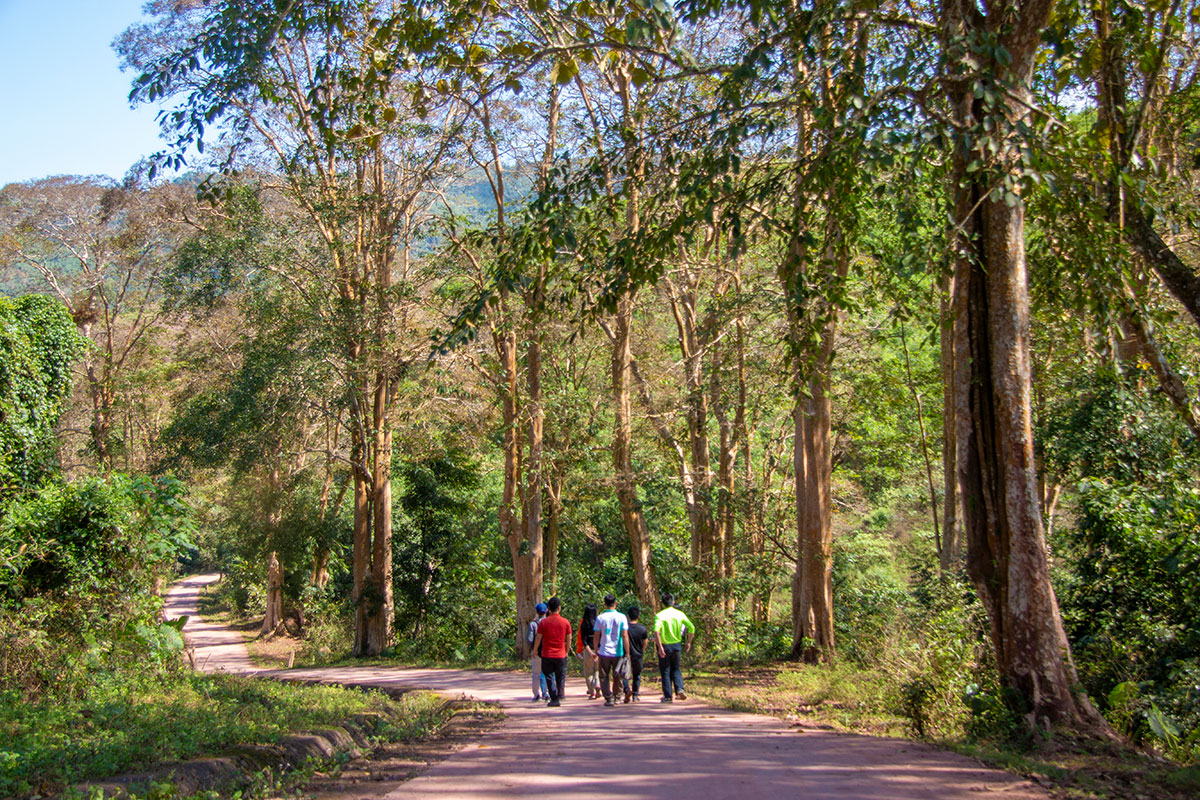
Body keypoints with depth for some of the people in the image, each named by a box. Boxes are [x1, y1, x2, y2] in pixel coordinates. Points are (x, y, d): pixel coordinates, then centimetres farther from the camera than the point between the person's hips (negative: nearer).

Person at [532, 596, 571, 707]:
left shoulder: (543, 622, -6)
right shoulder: (565, 622, -4)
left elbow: (538, 638, -1)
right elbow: (569, 639, 2)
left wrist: (535, 650, 15)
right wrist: (566, 651, 17)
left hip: (547, 655, -1)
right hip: (561, 655, 1)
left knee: (549, 677, 5)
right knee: (560, 678, 14)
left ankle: (554, 699, -1)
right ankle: (560, 697, 16)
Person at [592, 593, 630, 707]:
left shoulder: (600, 618, -3)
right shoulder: (621, 617, -3)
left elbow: (596, 636, 0)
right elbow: (625, 636, -6)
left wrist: (596, 650, 13)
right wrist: (627, 652, -2)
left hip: (604, 652, -1)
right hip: (618, 652, 1)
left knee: (604, 677, 8)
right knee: (617, 677, 14)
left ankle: (608, 698, -3)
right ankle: (616, 697, 17)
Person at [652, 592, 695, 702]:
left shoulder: (659, 615, -10)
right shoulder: (680, 614, 0)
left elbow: (656, 631, -25)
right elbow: (692, 628, -2)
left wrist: (660, 647, -23)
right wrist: (689, 643, 9)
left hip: (665, 646, -3)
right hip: (677, 645, 3)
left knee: (665, 671, 8)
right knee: (676, 669, 20)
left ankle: (668, 696, 11)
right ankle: (680, 689, 0)